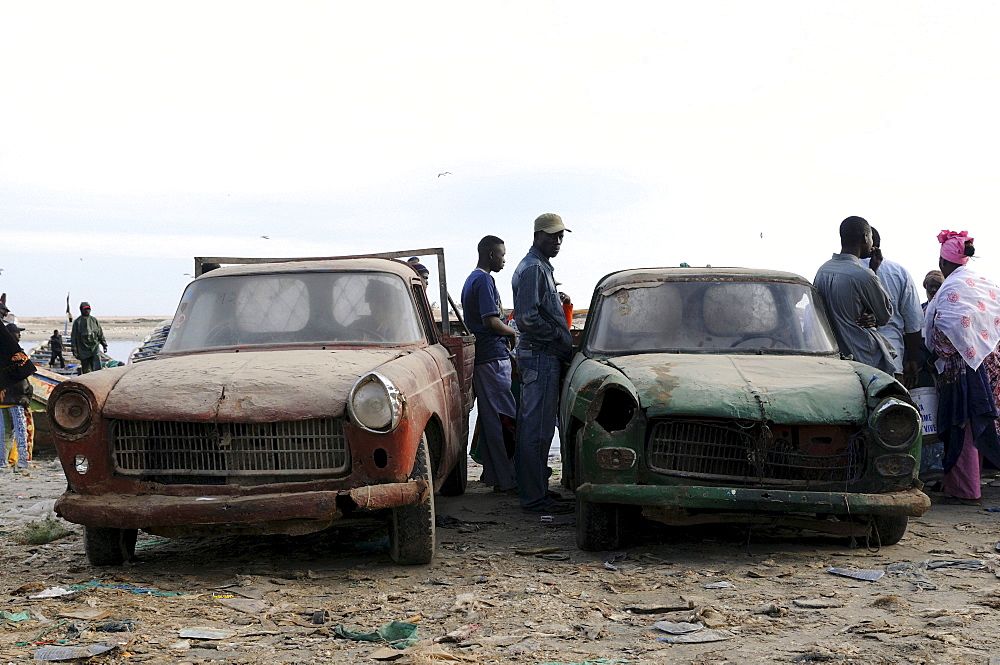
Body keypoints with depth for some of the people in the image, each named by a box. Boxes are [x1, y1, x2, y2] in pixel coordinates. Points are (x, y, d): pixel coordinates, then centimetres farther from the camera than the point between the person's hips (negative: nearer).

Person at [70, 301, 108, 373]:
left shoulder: (94, 320, 10)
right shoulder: (77, 322, 1)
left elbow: (100, 334, 15)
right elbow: (74, 337, 2)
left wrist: (104, 345, 13)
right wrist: (74, 349, -3)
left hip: (95, 348, 1)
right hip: (83, 351, -1)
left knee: (97, 368, -12)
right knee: (86, 370, 5)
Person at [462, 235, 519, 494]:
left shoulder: (472, 279, 20)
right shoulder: (484, 280, -13)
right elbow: (490, 321, -21)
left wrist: (505, 334, 18)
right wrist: (513, 332, -5)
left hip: (483, 357, 10)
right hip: (493, 356, -10)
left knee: (490, 420, 11)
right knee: (502, 419, -8)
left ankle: (496, 477, 16)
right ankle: (506, 479, -6)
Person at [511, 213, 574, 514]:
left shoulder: (540, 267, 19)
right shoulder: (533, 268, -14)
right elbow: (528, 318, -23)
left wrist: (563, 343, 17)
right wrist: (561, 341, -15)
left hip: (540, 356, 11)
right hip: (541, 357, -11)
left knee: (531, 426, 14)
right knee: (537, 429, -9)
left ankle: (532, 490, 22)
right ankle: (535, 498, -7)